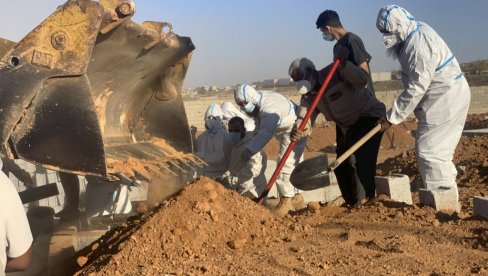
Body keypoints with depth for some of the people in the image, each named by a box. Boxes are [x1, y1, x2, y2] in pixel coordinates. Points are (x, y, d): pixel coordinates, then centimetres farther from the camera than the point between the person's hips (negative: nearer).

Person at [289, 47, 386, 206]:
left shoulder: (334, 73, -21)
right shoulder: (308, 97, -2)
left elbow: (362, 81, -34)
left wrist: (343, 64, -46)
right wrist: (298, 132, -38)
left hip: (370, 116, -8)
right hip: (348, 126, 8)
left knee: (357, 160, -21)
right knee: (341, 165, 8)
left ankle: (364, 203, -10)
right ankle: (352, 204, 25)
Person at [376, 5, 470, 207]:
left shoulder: (419, 47, -26)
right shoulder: (416, 31, 5)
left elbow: (415, 89, -24)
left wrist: (392, 117, -18)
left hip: (445, 100, -10)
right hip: (445, 98, 10)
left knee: (430, 150, -7)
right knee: (438, 149, 17)